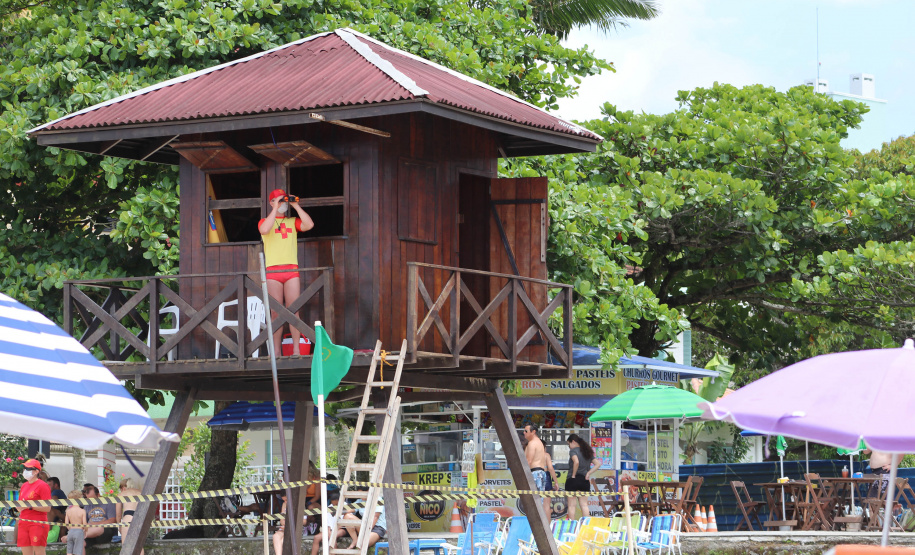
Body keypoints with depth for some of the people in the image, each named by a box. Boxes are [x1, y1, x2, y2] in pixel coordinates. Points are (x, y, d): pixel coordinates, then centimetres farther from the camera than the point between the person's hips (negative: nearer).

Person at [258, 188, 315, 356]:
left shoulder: (293, 222, 17)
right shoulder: (265, 221, 10)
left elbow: (309, 225, -2)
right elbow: (264, 230, -13)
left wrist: (296, 206, 2)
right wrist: (276, 208, -9)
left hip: (291, 270, 2)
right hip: (273, 271, -2)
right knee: (276, 312, -4)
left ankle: (296, 349, -2)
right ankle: (276, 352, -2)